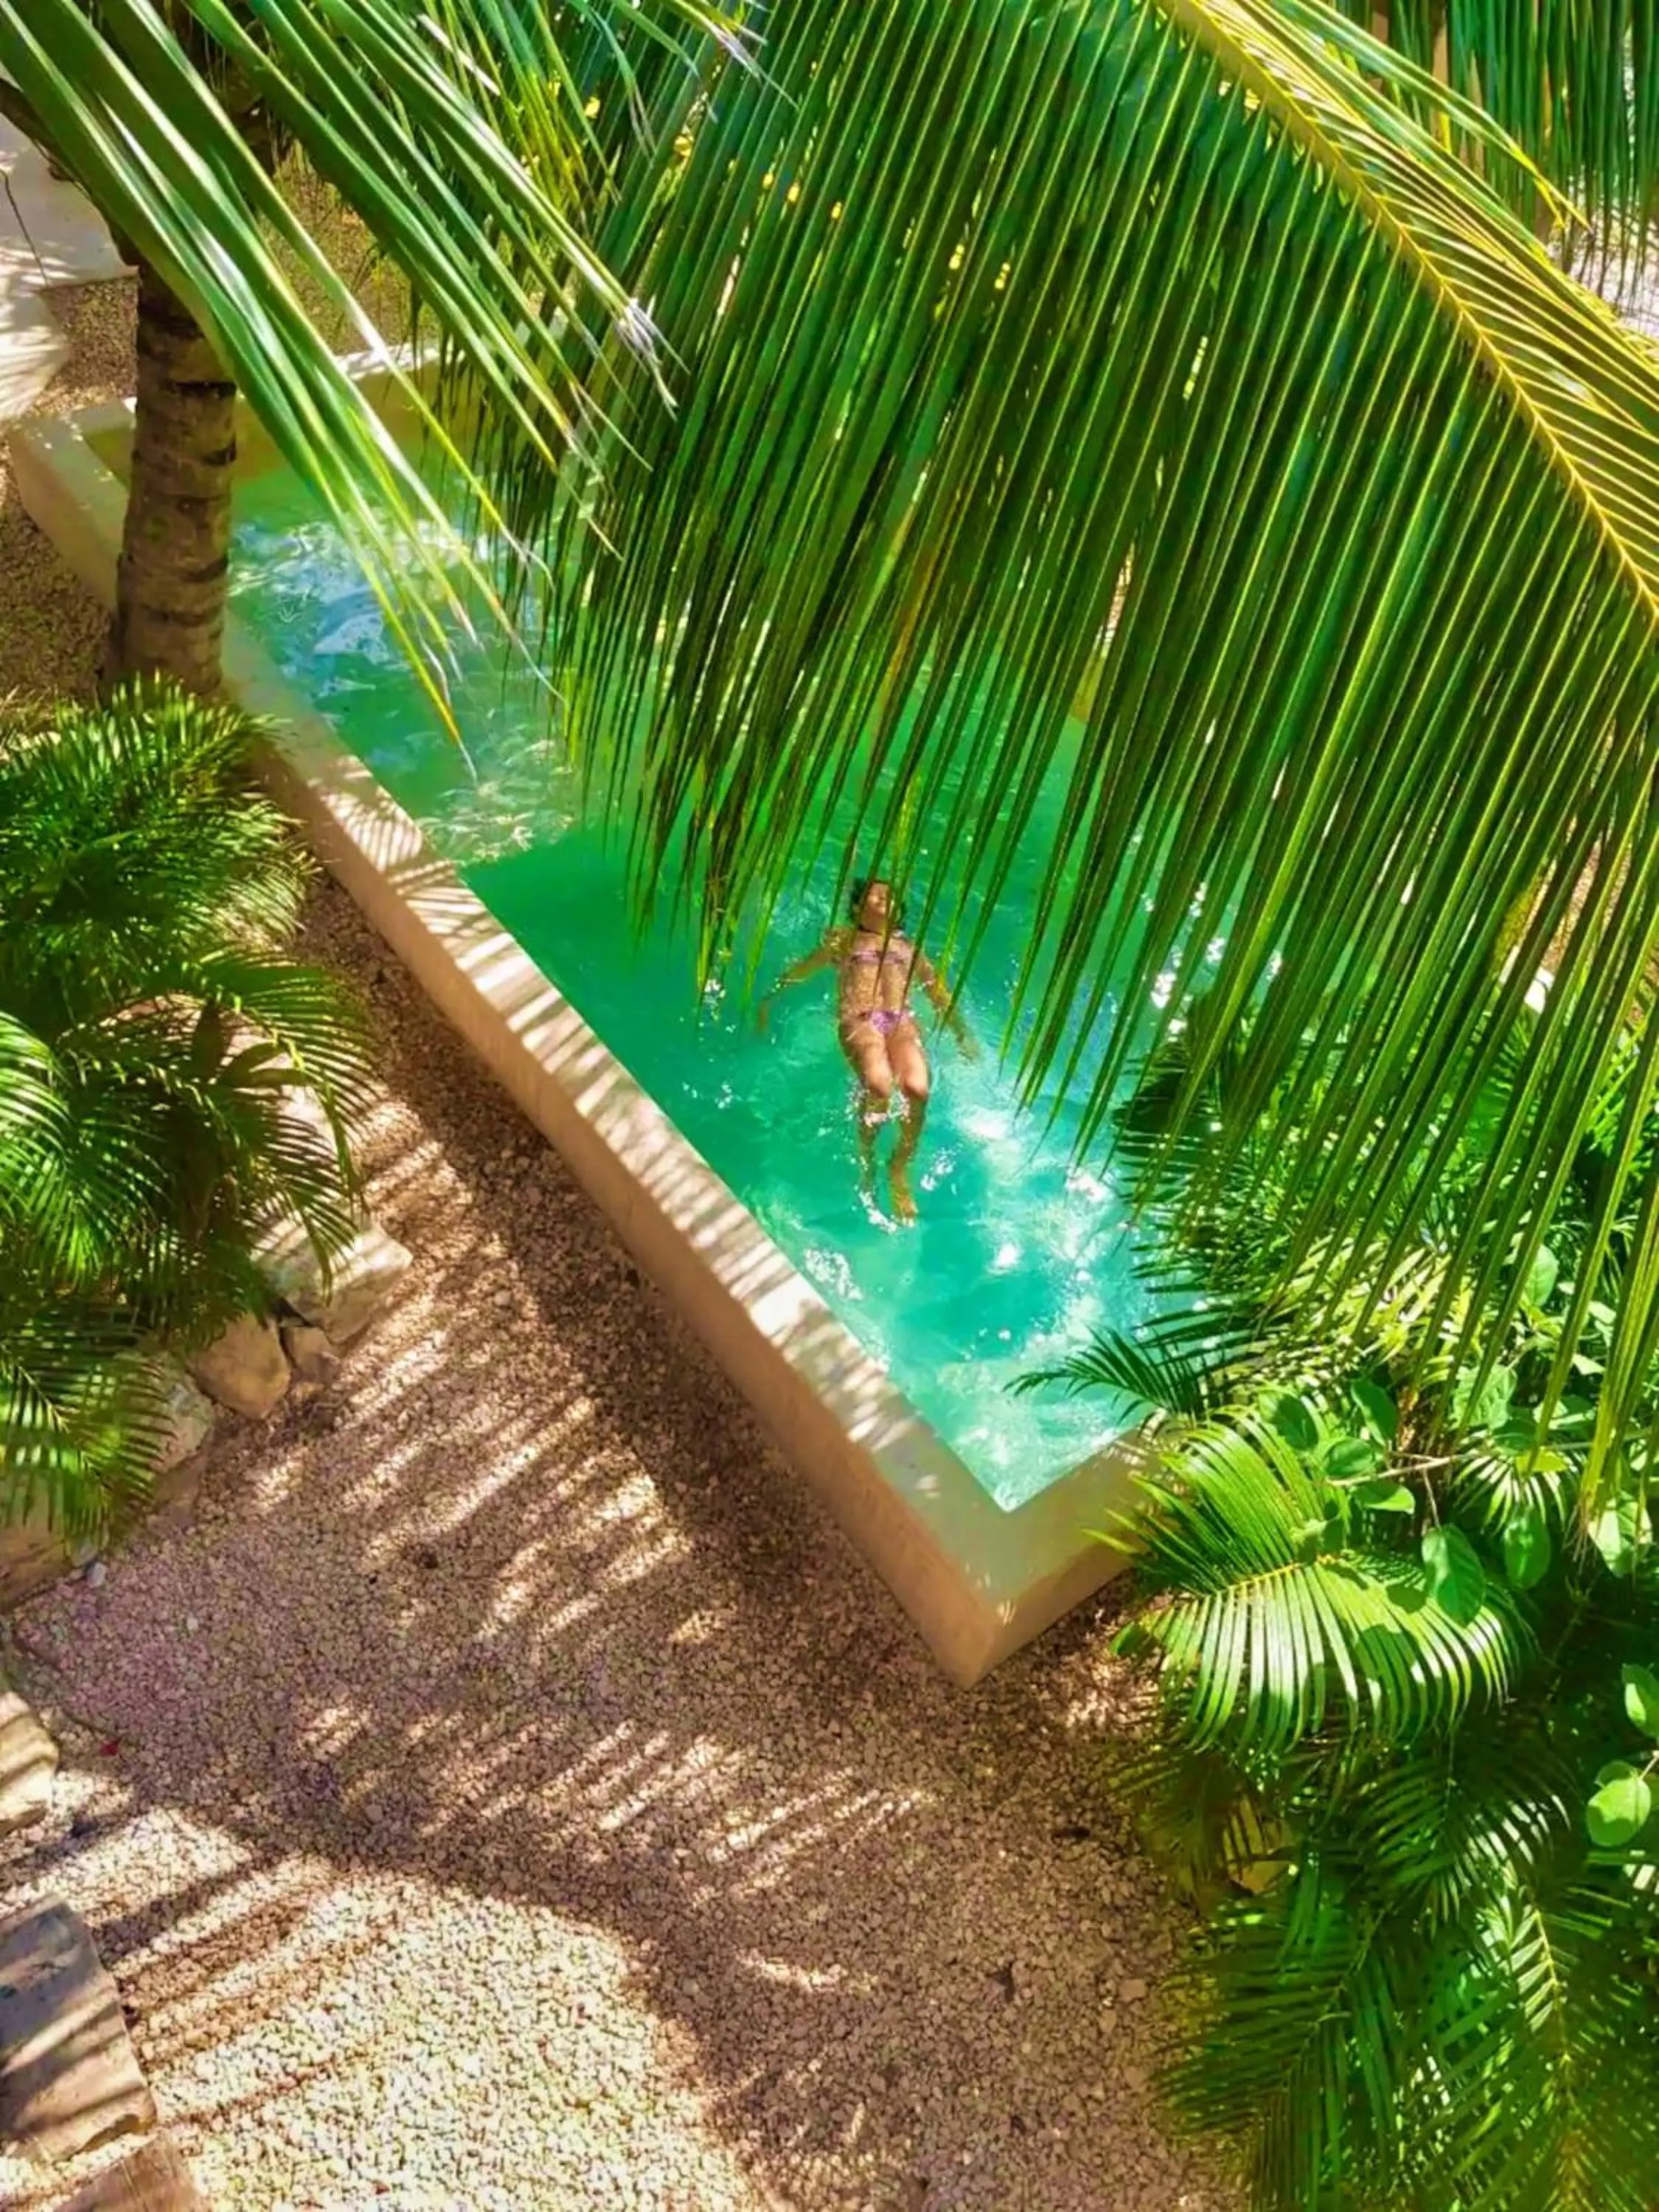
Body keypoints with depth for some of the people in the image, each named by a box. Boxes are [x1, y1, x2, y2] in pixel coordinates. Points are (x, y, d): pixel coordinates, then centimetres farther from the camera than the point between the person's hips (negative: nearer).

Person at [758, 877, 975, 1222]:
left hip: (903, 1022, 2)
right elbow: (802, 970, 28)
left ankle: (900, 1170, -12)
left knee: (918, 1088, -32)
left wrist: (963, 1035, 25)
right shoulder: (844, 938, 29)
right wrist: (771, 997, 19)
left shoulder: (910, 948, 33)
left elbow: (941, 995, 32)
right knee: (878, 1083, -36)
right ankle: (866, 1156, -8)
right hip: (859, 1020, -2)